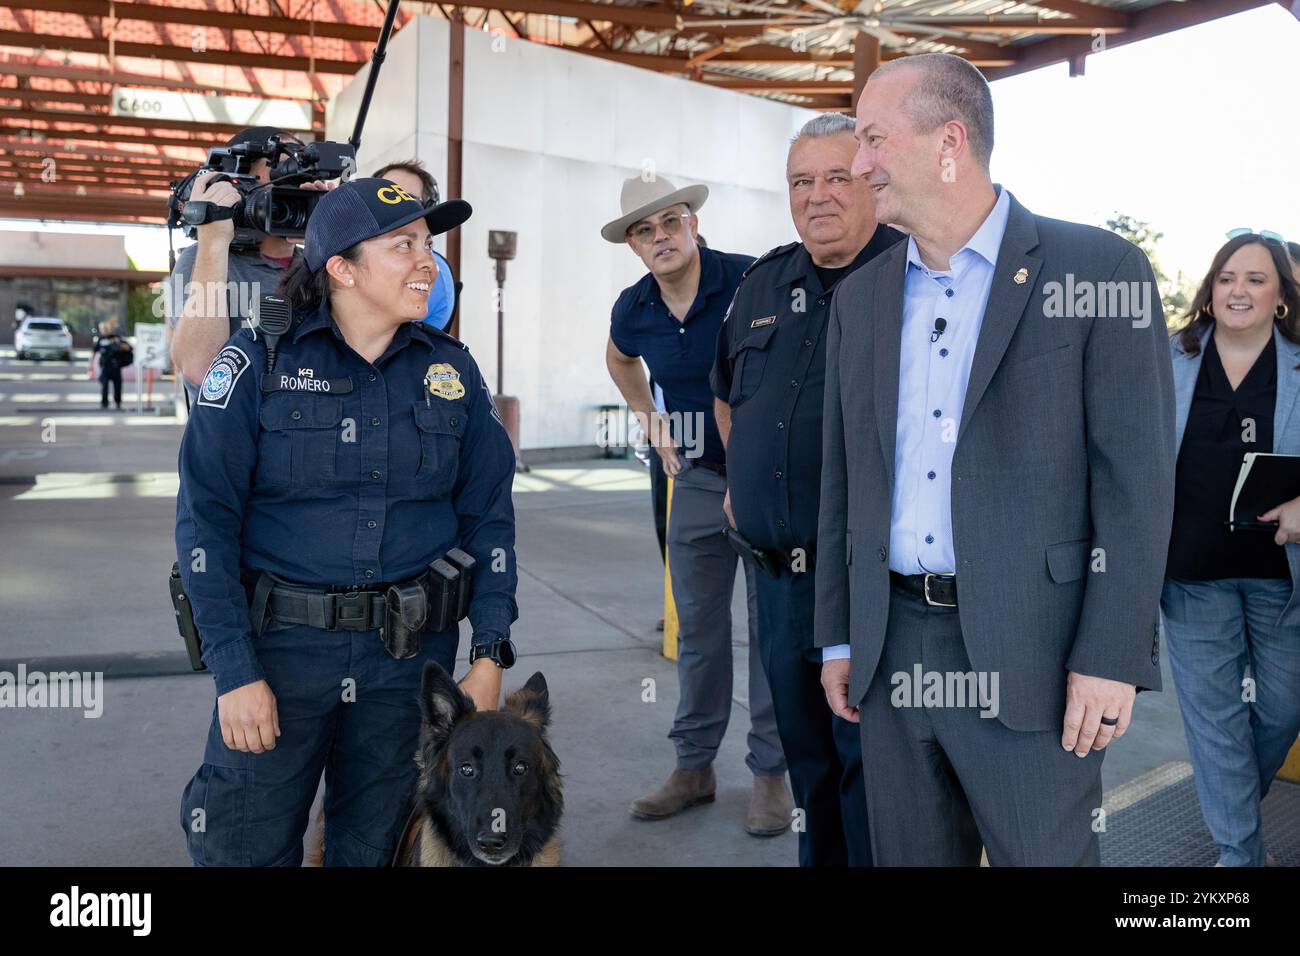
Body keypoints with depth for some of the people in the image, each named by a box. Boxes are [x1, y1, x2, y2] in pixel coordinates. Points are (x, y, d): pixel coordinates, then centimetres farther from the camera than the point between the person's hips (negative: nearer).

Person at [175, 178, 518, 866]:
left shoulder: (451, 370, 4)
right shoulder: (260, 361, -6)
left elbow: (488, 517, 5)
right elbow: (206, 520, -7)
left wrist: (490, 656, -2)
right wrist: (234, 672, -13)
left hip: (412, 652, 3)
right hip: (281, 641, -2)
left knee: (374, 848, 15)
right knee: (246, 847, 5)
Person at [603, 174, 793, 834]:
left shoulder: (751, 282, -18)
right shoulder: (634, 310, -1)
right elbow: (619, 359, 23)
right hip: (696, 478, 5)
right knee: (697, 627, 10)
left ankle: (771, 770, 15)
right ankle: (694, 766, 23)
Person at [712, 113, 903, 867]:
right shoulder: (763, 286, 13)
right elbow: (727, 394, 29)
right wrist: (740, 479, 20)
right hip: (780, 576, 7)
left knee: (870, 768, 0)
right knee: (808, 761, 19)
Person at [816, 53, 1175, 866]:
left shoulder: (1099, 270, -6)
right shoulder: (861, 297, 10)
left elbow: (1136, 478, -8)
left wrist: (1112, 657, -13)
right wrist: (837, 637, 11)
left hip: (1026, 652, -5)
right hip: (891, 648, 5)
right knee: (909, 853, 15)